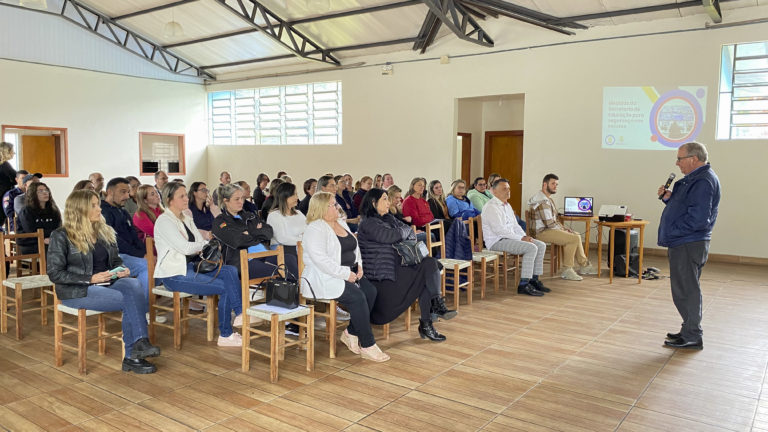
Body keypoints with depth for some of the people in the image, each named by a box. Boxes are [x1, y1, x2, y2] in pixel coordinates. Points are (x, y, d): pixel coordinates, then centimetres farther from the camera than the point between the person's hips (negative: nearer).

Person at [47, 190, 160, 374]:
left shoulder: (106, 232, 15)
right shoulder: (61, 236, -3)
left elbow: (116, 260, 24)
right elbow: (55, 274, -7)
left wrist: (122, 269, -2)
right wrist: (90, 279, -18)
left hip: (108, 283, 5)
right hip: (78, 291, -5)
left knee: (133, 284, -31)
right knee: (130, 300, -29)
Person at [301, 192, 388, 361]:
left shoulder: (341, 224, 17)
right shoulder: (315, 228, -11)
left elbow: (355, 247, 24)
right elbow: (320, 260, -22)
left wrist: (359, 265, 4)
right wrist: (346, 274, -21)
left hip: (349, 273, 8)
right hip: (324, 277, -8)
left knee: (371, 291, -15)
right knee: (357, 296, -27)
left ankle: (351, 333, 0)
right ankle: (367, 345, -15)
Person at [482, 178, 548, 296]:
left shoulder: (507, 206, 18)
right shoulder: (491, 207, -14)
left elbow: (515, 225, 20)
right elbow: (499, 230, -21)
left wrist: (525, 236, 0)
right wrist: (521, 238, -20)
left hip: (510, 238, 10)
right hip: (497, 241, -10)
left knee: (541, 245, 0)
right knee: (531, 248, -24)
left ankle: (534, 280, 4)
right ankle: (524, 285, -22)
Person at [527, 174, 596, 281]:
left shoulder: (548, 199, 18)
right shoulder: (542, 201, -18)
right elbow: (549, 223, -23)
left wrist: (563, 227, 10)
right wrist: (562, 229, -8)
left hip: (550, 229, 11)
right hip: (543, 231, -11)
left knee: (577, 236, 14)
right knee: (573, 239, -20)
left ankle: (584, 266, 18)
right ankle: (567, 270, -13)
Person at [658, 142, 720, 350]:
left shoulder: (704, 181, -18)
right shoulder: (696, 178, 16)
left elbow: (698, 219, -25)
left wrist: (672, 231, -16)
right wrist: (669, 198, 6)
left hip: (688, 245, -11)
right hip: (684, 243, 11)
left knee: (685, 290, -3)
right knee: (686, 289, 17)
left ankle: (692, 337, 6)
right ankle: (690, 331, 28)